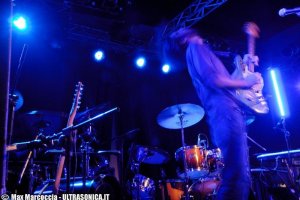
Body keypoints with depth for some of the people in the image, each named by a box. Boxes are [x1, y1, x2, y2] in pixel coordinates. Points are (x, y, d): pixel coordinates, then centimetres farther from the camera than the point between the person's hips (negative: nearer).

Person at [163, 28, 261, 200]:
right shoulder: (195, 48, 5)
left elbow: (225, 80, 27)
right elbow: (214, 80, -12)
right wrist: (246, 82, 0)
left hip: (226, 114, 10)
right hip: (225, 113, -10)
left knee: (242, 177, 9)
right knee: (236, 176, -17)